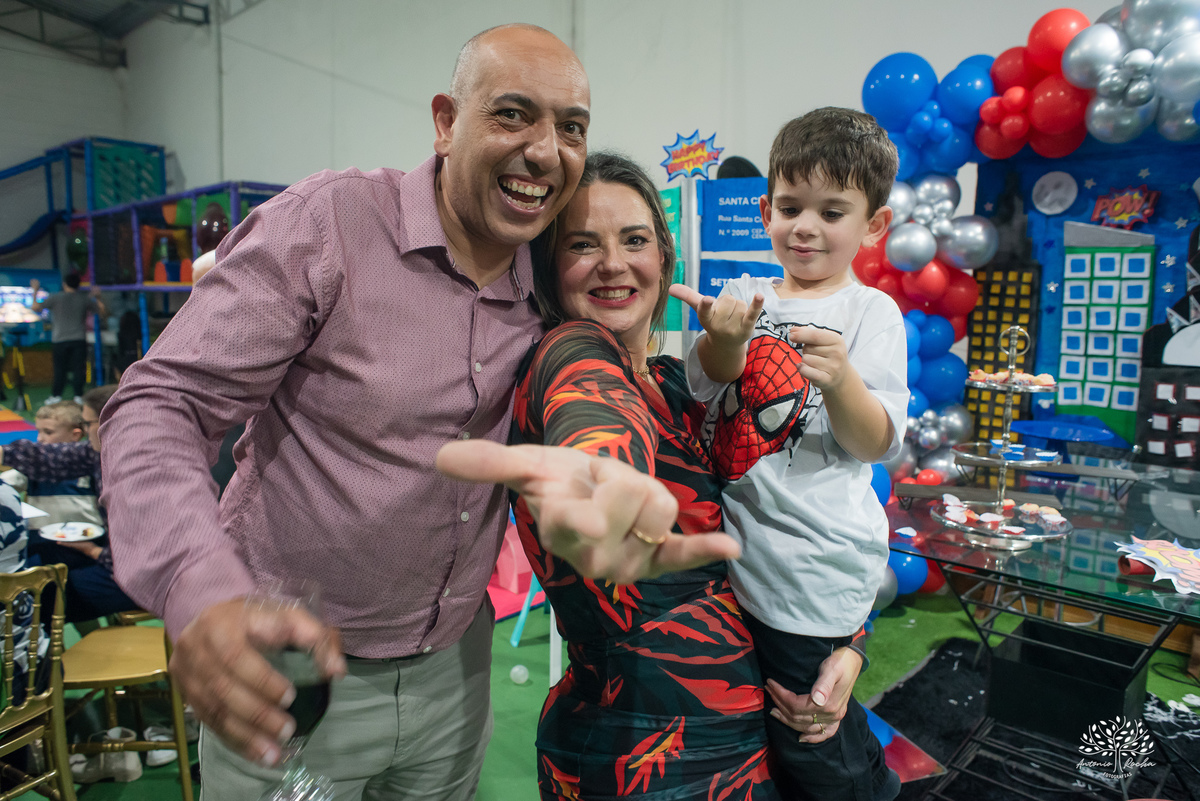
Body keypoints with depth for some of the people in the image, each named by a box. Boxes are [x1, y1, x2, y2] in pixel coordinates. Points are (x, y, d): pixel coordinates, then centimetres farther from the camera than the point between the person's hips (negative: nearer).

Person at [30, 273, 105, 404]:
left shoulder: (55, 297, -2)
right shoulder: (85, 299, 4)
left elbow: (36, 307, 1)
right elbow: (103, 313, 12)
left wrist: (35, 291, 13)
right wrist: (97, 297, 23)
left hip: (60, 340, 0)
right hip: (79, 339, 0)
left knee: (59, 369, 8)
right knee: (78, 368, 0)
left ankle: (56, 395, 12)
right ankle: (78, 395, -2)